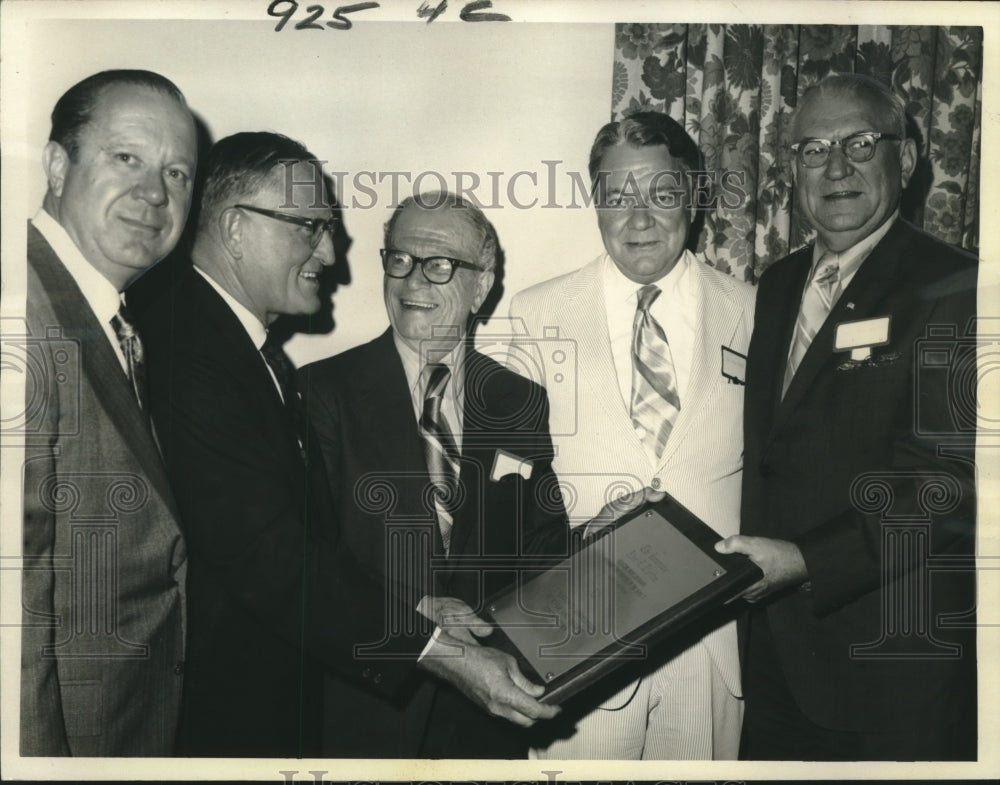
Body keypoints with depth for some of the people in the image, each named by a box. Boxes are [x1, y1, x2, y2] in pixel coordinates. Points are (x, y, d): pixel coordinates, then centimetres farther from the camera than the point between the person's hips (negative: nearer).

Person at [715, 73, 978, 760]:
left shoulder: (952, 290, -14)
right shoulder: (779, 285, 9)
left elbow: (944, 484, -21)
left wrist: (807, 561, -24)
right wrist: (755, 555, 2)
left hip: (895, 655, -6)